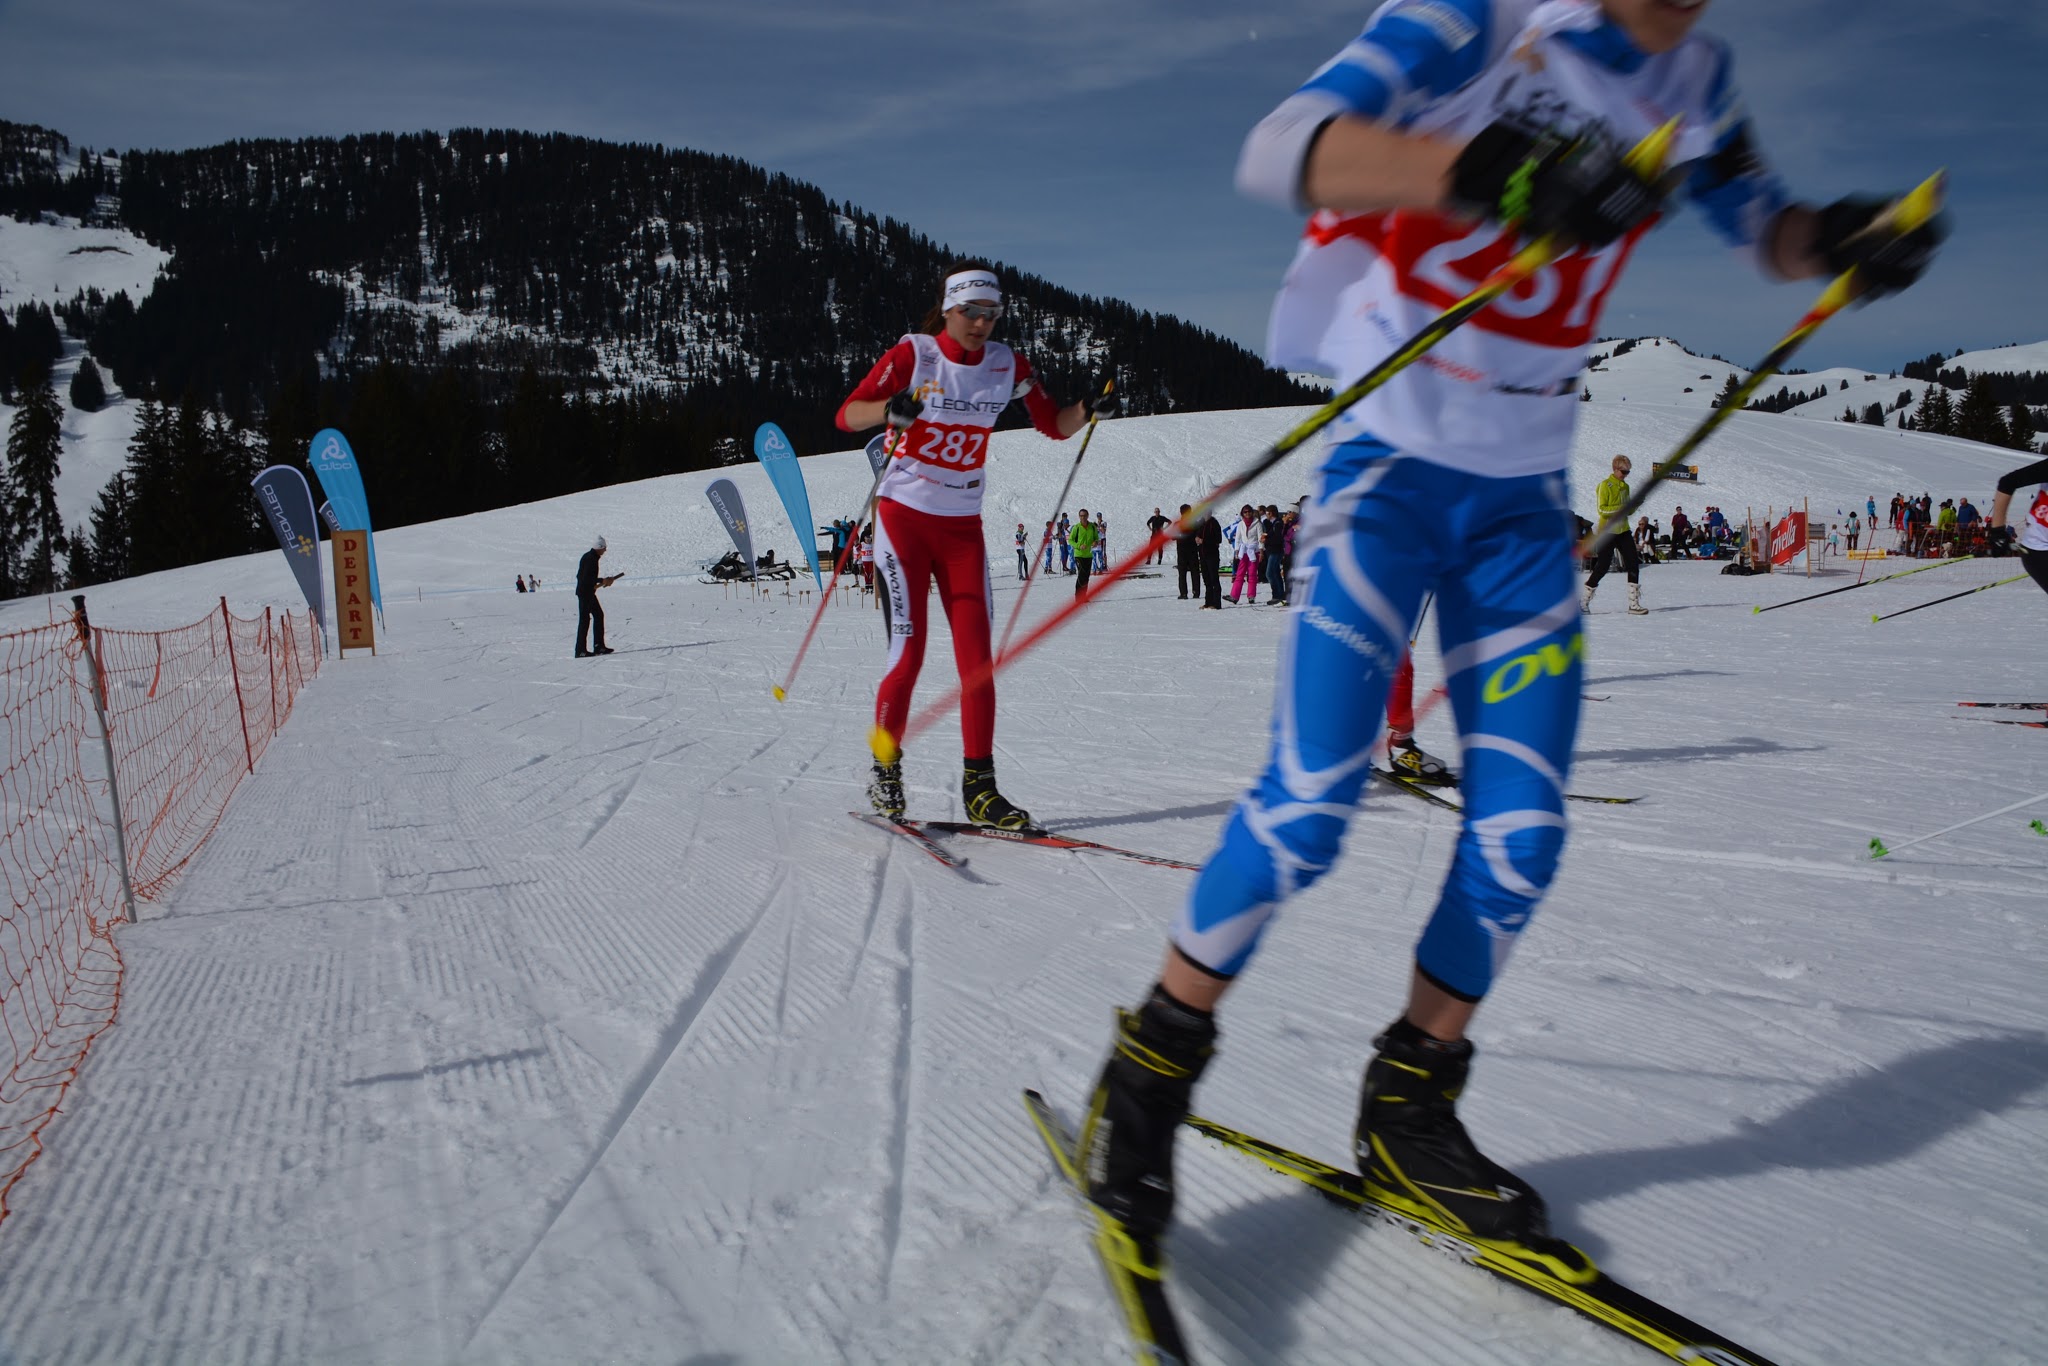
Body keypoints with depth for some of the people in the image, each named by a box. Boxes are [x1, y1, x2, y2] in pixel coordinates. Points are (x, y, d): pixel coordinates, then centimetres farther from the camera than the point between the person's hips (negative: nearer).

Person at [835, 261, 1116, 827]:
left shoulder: (1007, 364, 3)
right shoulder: (912, 354, -8)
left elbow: (1054, 425, 9)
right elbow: (846, 415, -13)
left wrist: (1091, 410, -12)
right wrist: (890, 409, -34)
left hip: (963, 526, 4)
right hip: (903, 516, -4)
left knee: (978, 657, -3)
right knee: (909, 652, -8)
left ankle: (979, 786, 3)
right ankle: (884, 771, 10)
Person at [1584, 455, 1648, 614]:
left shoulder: (1625, 486, 14)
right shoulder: (1605, 485, -8)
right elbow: (1602, 509, -16)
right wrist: (1620, 508, -26)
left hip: (1623, 530, 7)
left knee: (1633, 563, -4)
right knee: (1603, 566, -6)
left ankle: (1633, 603, -2)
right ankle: (1585, 599, 8)